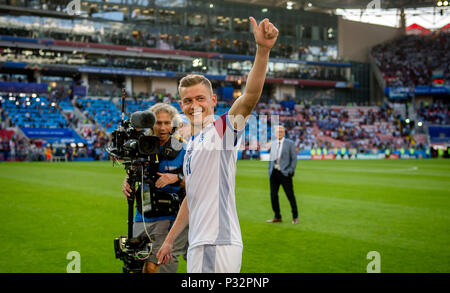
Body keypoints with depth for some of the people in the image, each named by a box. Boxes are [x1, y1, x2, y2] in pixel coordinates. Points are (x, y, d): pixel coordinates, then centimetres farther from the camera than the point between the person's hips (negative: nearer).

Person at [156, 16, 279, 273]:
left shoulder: (223, 129, -4)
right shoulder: (193, 145, 19)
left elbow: (250, 96, -23)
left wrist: (263, 50, -38)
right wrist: (170, 240, 27)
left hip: (218, 245, -8)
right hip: (199, 245, 8)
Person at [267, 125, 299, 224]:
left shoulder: (290, 143, -1)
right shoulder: (273, 143, 14)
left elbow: (294, 159, -2)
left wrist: (290, 171, -10)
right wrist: (270, 170, 13)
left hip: (285, 173, -5)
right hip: (274, 173, 5)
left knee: (290, 195, 0)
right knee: (273, 195, 2)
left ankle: (295, 217, 13)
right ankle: (277, 217, 13)